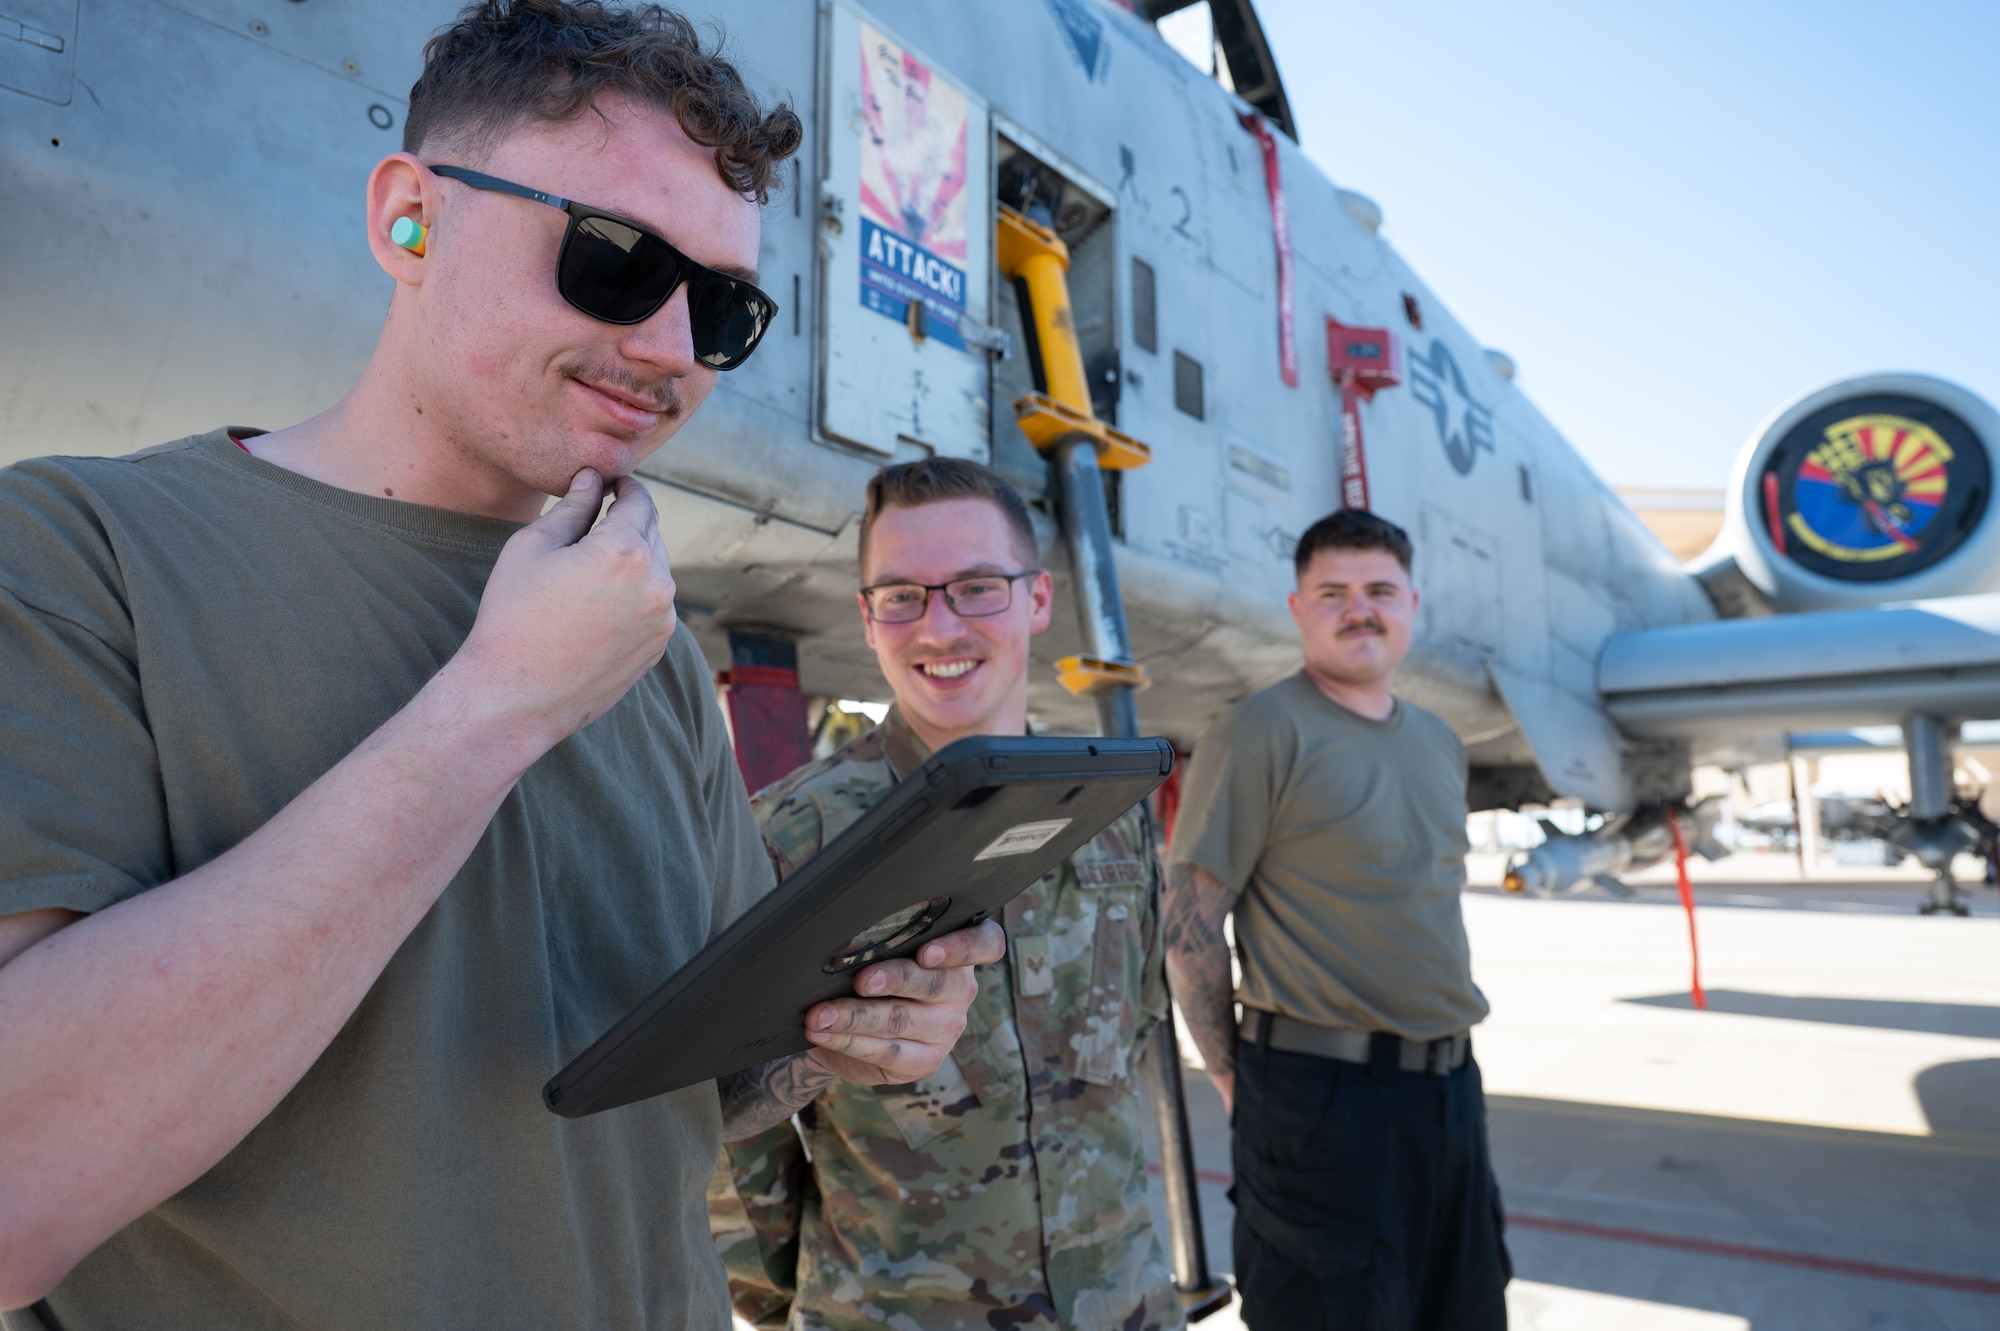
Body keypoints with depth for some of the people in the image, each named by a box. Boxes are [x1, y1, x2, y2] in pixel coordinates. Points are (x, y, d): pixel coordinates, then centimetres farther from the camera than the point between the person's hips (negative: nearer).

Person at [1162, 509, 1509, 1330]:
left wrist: (1450, 1060, 16)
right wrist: (1235, 1078, -10)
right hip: (1322, 1091, -7)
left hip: (1450, 1083, 8)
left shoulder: (1439, 741, 12)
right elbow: (1190, 922, -14)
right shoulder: (1263, 731, -13)